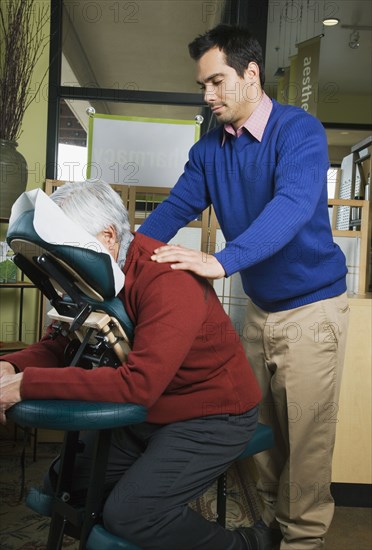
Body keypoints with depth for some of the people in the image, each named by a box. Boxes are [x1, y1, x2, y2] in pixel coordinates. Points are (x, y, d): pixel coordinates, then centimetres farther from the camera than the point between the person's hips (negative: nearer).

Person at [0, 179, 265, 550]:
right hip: (150, 413, 8)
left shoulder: (168, 280, -28)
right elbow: (58, 344, 3)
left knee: (129, 513, -20)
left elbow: (139, 384, -36)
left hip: (212, 416, -8)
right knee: (65, 480, 6)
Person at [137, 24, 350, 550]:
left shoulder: (299, 130, -16)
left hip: (312, 307, -6)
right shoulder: (209, 149, 4)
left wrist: (223, 260, -46)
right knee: (262, 423, 16)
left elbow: (293, 205, -32)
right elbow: (173, 210, 0)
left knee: (306, 432, 3)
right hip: (259, 307, 6)